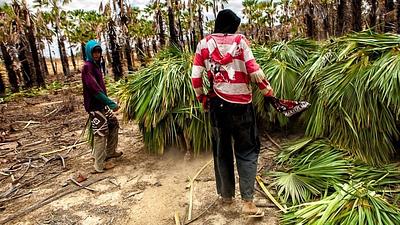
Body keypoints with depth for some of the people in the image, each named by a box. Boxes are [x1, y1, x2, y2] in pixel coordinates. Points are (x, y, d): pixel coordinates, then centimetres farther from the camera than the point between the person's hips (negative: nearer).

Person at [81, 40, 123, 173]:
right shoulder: (87, 67, -17)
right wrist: (111, 103, -23)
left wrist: (109, 102, 12)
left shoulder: (96, 65, 12)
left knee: (114, 124, 19)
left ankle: (110, 152, 33)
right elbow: (94, 89, -24)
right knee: (101, 133, -4)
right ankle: (100, 165, 6)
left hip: (102, 104, 9)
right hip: (94, 106, -9)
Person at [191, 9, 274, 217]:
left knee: (221, 150, 15)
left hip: (217, 103, 3)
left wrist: (201, 98, 15)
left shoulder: (204, 44, 5)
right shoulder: (239, 40, -3)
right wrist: (268, 91, 4)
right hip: (240, 103, -2)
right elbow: (254, 71, -9)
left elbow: (195, 77, 1)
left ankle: (226, 194, 28)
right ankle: (247, 201, 0)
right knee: (247, 150, 7)